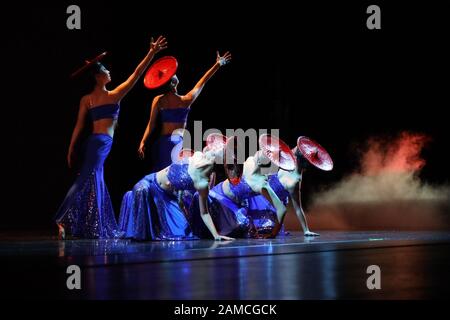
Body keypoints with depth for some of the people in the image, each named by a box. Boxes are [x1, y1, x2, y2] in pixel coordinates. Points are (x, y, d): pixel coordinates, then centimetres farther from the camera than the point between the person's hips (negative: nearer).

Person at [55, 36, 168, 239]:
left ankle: (95, 228, 11)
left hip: (94, 141, 6)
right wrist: (152, 53, -1)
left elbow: (79, 125, 4)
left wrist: (71, 149, 8)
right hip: (103, 142, -6)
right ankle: (65, 219, -19)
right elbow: (137, 74, -3)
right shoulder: (114, 95, -4)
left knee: (96, 183, 10)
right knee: (88, 181, -10)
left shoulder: (86, 100, 7)